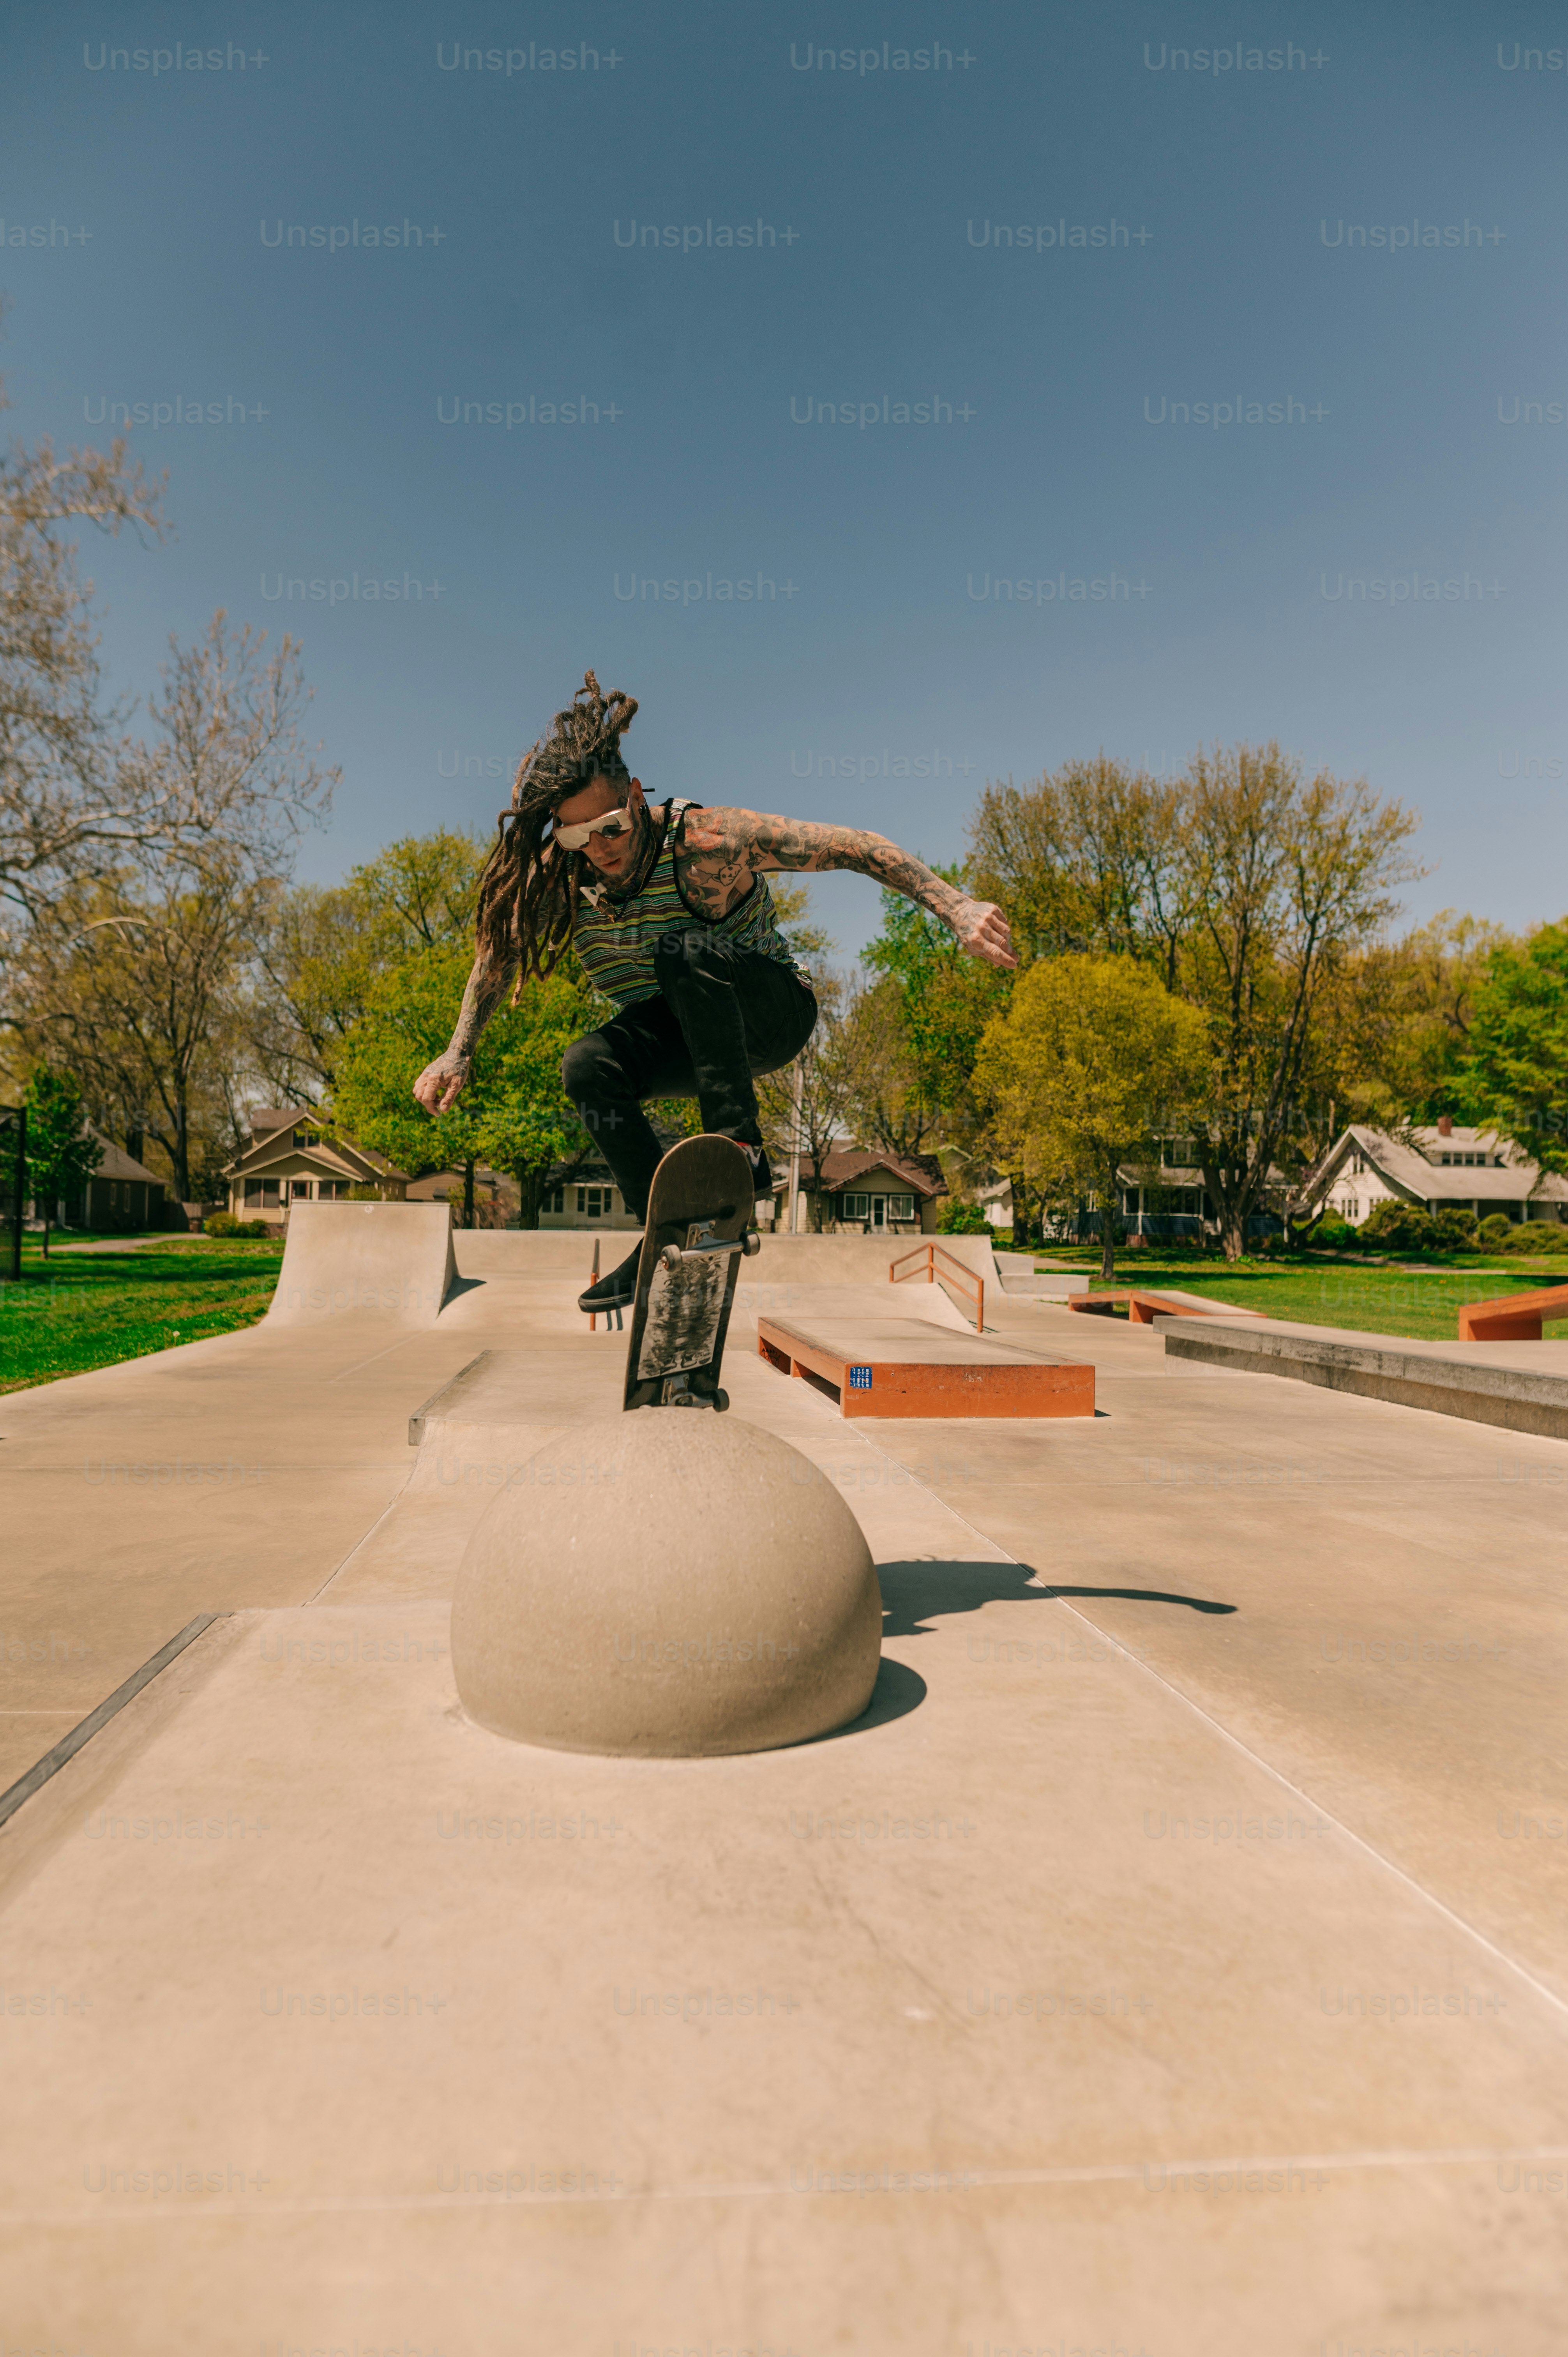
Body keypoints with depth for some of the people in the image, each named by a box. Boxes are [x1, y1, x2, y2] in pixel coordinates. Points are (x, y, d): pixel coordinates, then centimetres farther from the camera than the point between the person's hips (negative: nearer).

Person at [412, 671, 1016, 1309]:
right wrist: (459, 1052, 4)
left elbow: (857, 847, -25)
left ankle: (740, 1145, -31)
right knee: (588, 1065, -26)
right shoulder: (559, 875, -11)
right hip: (681, 1037, 5)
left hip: (770, 1012, -5)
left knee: (685, 952, -35)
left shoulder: (706, 842, -25)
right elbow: (501, 949, 8)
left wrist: (957, 907, -32)